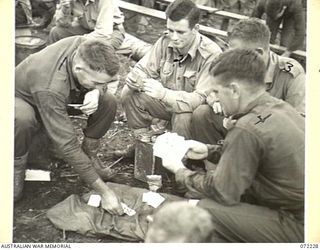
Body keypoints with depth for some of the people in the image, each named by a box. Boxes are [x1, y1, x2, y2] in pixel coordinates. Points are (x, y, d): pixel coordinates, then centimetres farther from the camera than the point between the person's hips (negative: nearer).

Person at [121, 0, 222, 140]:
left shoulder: (212, 54, -27)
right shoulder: (165, 42, -10)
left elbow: (201, 99, -32)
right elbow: (142, 69, -5)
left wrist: (164, 94, -46)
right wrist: (136, 80, -31)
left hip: (194, 109, -5)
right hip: (167, 102, 5)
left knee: (183, 117, -38)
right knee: (129, 93, -13)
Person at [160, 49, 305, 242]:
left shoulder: (248, 128, -25)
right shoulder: (280, 106, 0)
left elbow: (222, 192, -17)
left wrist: (179, 170, -1)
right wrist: (208, 150, 17)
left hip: (297, 229, -8)